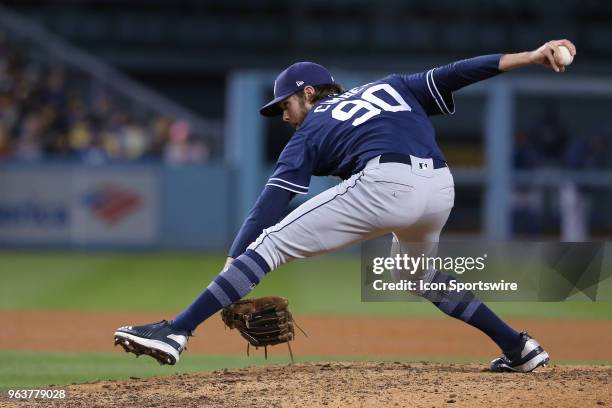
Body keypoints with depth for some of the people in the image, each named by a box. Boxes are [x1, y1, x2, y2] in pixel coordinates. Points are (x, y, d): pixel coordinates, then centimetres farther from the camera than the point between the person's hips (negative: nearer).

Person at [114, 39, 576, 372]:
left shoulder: (309, 132, 22)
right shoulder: (392, 87, 33)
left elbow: (272, 202, 12)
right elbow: (452, 75, 20)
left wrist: (232, 274, 6)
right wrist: (534, 56, 15)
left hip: (384, 184, -6)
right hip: (442, 188, 6)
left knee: (268, 244, 0)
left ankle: (176, 333, -13)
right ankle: (519, 347, 31)